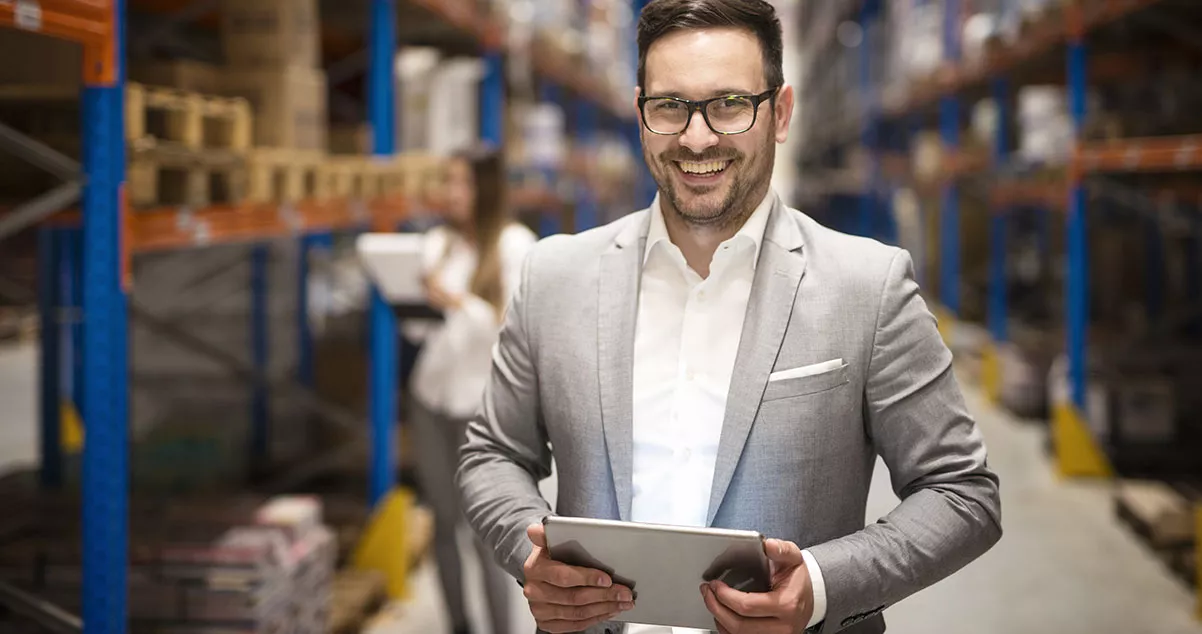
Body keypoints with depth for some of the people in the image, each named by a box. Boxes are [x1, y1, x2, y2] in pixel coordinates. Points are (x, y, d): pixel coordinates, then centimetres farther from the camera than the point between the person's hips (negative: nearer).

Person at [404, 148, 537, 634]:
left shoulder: (514, 245, -6)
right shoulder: (437, 242, 8)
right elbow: (422, 326, 13)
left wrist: (459, 302, -23)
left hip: (483, 399, -5)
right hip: (431, 394, 5)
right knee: (444, 524, 10)